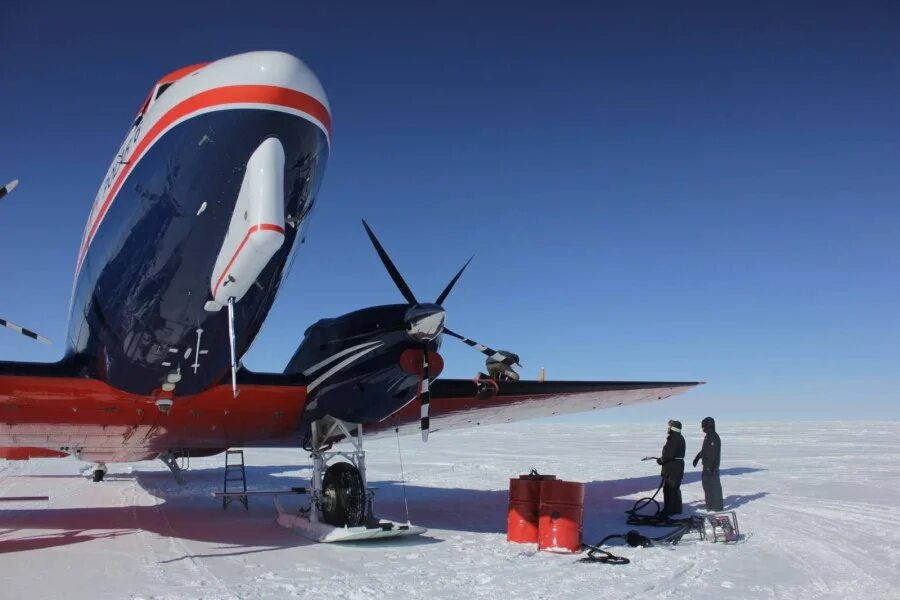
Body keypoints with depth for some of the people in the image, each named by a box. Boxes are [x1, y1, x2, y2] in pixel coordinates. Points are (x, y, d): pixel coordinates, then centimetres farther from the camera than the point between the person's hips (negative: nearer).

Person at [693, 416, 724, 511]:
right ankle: (710, 504, 27)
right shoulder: (708, 436, 13)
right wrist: (697, 458, 22)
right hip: (706, 465, 10)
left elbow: (716, 453, -22)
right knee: (707, 484, 17)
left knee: (714, 486, -4)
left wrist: (713, 466, -25)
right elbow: (704, 449, 24)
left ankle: (718, 506, 1)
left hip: (712, 467, -10)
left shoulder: (714, 437, -17)